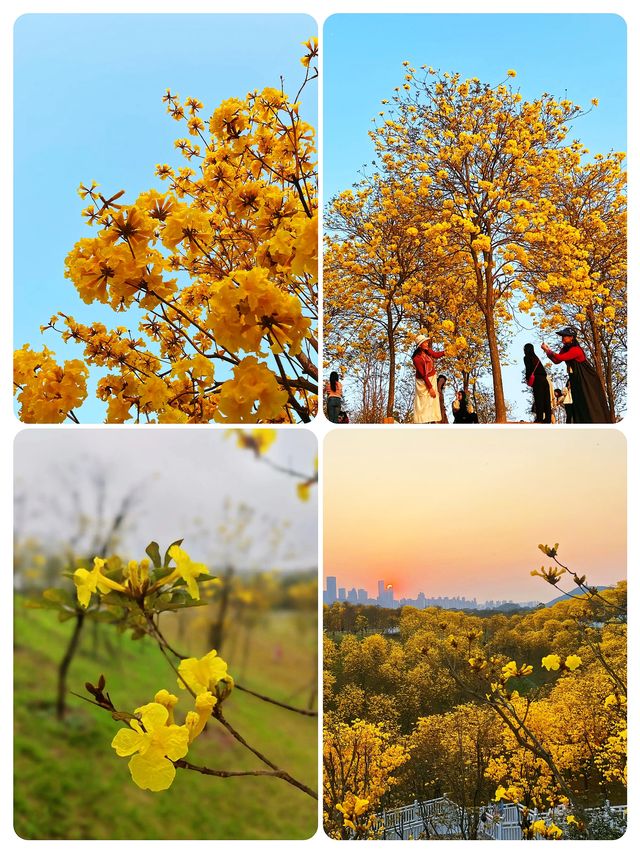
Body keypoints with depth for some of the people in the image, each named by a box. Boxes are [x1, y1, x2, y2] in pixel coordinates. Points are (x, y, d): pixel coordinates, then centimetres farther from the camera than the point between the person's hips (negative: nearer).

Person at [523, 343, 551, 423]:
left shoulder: (527, 357, 4)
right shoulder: (536, 357, 25)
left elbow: (528, 369, -7)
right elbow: (543, 371, 21)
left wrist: (527, 379, 2)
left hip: (537, 380, -7)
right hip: (544, 380, 7)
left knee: (538, 399, -12)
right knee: (546, 399, 2)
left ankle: (539, 418, -18)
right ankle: (547, 418, -2)